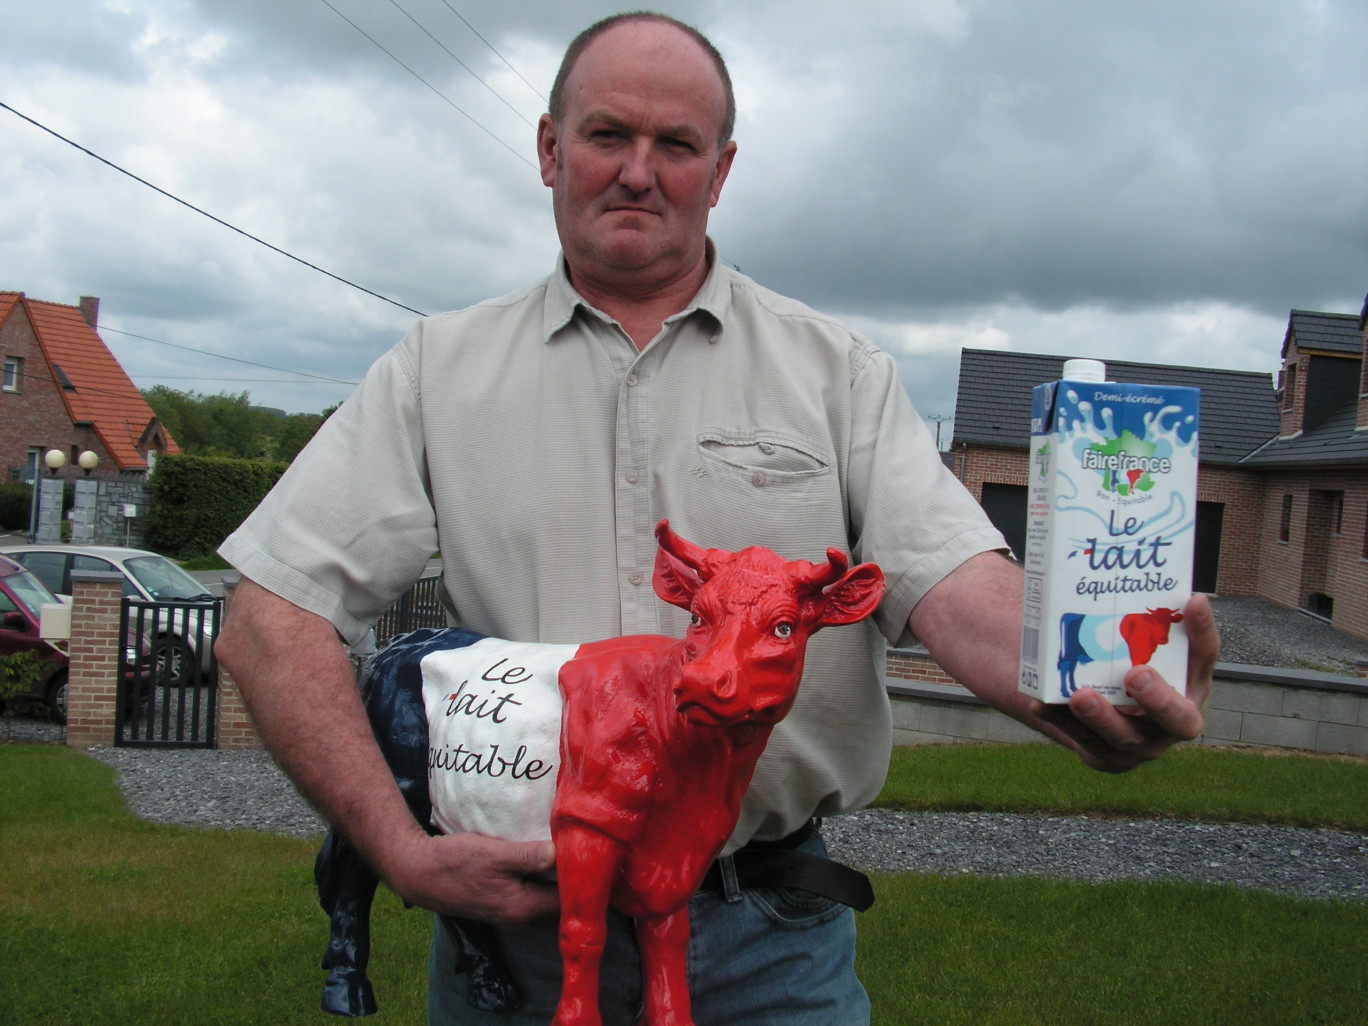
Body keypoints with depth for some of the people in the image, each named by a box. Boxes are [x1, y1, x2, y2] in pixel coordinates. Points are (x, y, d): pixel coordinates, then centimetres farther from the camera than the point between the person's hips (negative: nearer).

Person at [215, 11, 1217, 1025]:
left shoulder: (836, 370, 2)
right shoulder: (441, 370, 2)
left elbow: (953, 579, -10)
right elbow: (275, 613, -4)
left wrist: (1083, 683, -33)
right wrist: (402, 851, -15)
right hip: (514, 911, 1)